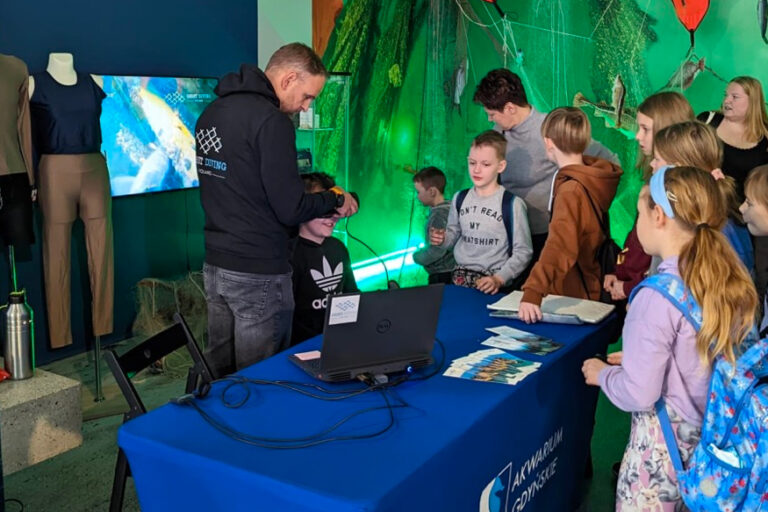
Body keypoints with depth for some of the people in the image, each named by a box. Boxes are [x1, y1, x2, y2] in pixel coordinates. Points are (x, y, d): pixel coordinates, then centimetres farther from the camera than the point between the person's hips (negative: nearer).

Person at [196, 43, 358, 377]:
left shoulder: (211, 113, 10)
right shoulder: (271, 121, -17)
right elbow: (290, 209, -19)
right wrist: (334, 200, -1)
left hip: (215, 264, 9)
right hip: (259, 274, -8)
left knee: (219, 380, 18)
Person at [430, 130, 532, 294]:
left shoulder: (512, 204, -8)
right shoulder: (460, 198, 8)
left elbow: (523, 252, -6)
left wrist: (499, 279, -15)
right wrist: (443, 239, -1)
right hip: (460, 277, 4)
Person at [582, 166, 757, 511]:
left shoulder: (659, 296, -24)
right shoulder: (731, 282, -1)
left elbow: (639, 394, -22)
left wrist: (602, 373, -3)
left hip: (665, 443, -7)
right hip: (716, 436, 7)